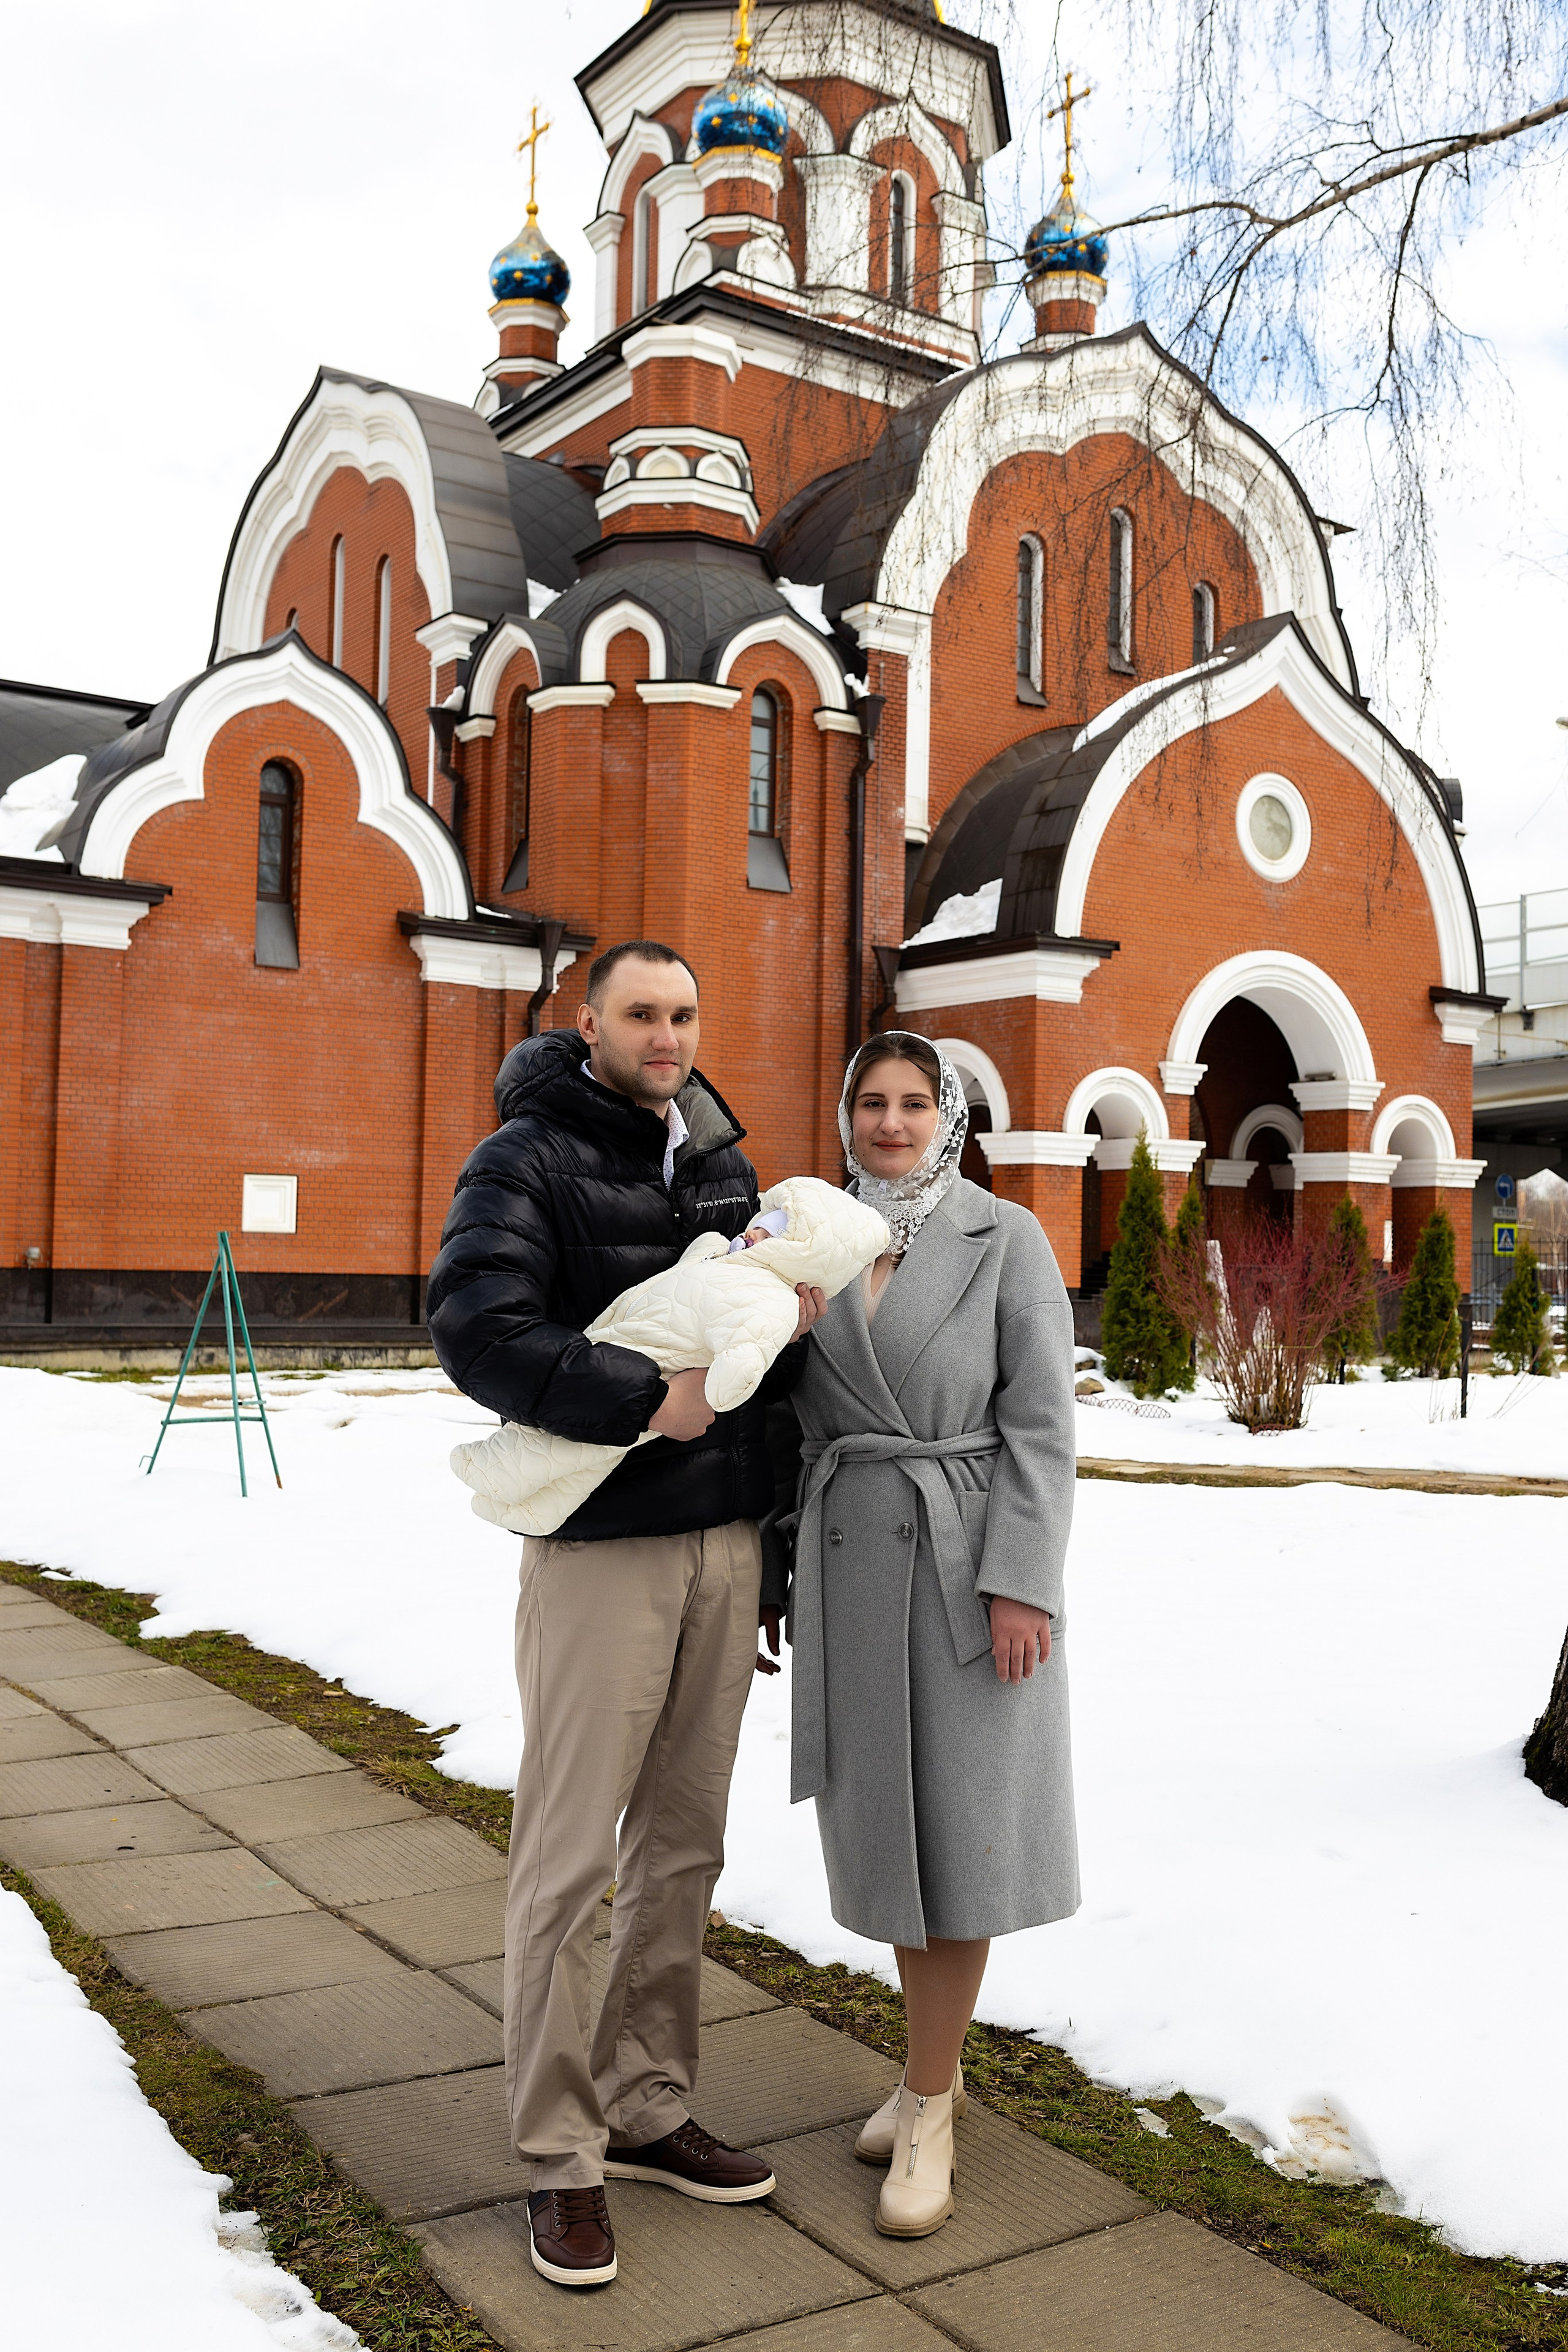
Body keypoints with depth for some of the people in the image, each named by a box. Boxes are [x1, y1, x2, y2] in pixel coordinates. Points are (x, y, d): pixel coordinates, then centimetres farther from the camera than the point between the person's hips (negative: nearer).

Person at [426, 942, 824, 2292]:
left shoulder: (723, 1160, 13)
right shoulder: (528, 1159, -7)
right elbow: (474, 1326, -21)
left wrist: (792, 1325, -6)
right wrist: (644, 1400, -24)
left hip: (724, 1539, 7)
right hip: (600, 1546, -6)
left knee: (685, 1844, 14)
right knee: (570, 1858, 0)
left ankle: (648, 2109, 29)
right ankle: (562, 2157, 15)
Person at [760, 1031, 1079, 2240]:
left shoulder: (1005, 1238, -5)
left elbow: (1041, 1419, -9)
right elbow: (796, 1419, 11)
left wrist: (1022, 1581, -16)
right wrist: (769, 1575, 10)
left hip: (969, 1563, -4)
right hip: (850, 1562, 4)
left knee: (958, 1824, 0)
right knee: (888, 1819, 12)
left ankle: (927, 2114, 13)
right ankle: (937, 2069, 30)